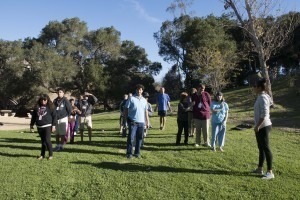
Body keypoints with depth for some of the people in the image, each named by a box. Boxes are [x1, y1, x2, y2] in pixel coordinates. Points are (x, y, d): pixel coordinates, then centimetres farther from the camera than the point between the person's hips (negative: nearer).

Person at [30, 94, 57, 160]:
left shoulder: (50, 107, -1)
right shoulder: (37, 107, 11)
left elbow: (54, 116, -3)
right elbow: (33, 116, 19)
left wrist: (53, 125, -9)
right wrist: (31, 124, 19)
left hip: (47, 126, -5)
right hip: (39, 127, 5)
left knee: (47, 140, -10)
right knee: (43, 141, 12)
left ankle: (51, 154, 2)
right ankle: (42, 155, 20)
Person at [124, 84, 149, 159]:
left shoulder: (144, 100, 11)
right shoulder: (131, 98, -2)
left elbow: (146, 111, 16)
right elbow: (126, 109, -1)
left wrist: (147, 121, 13)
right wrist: (126, 119, -5)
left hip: (141, 122, 4)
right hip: (133, 121, -4)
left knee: (139, 138, 9)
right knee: (131, 138, -3)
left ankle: (137, 152, 19)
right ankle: (129, 153, 7)